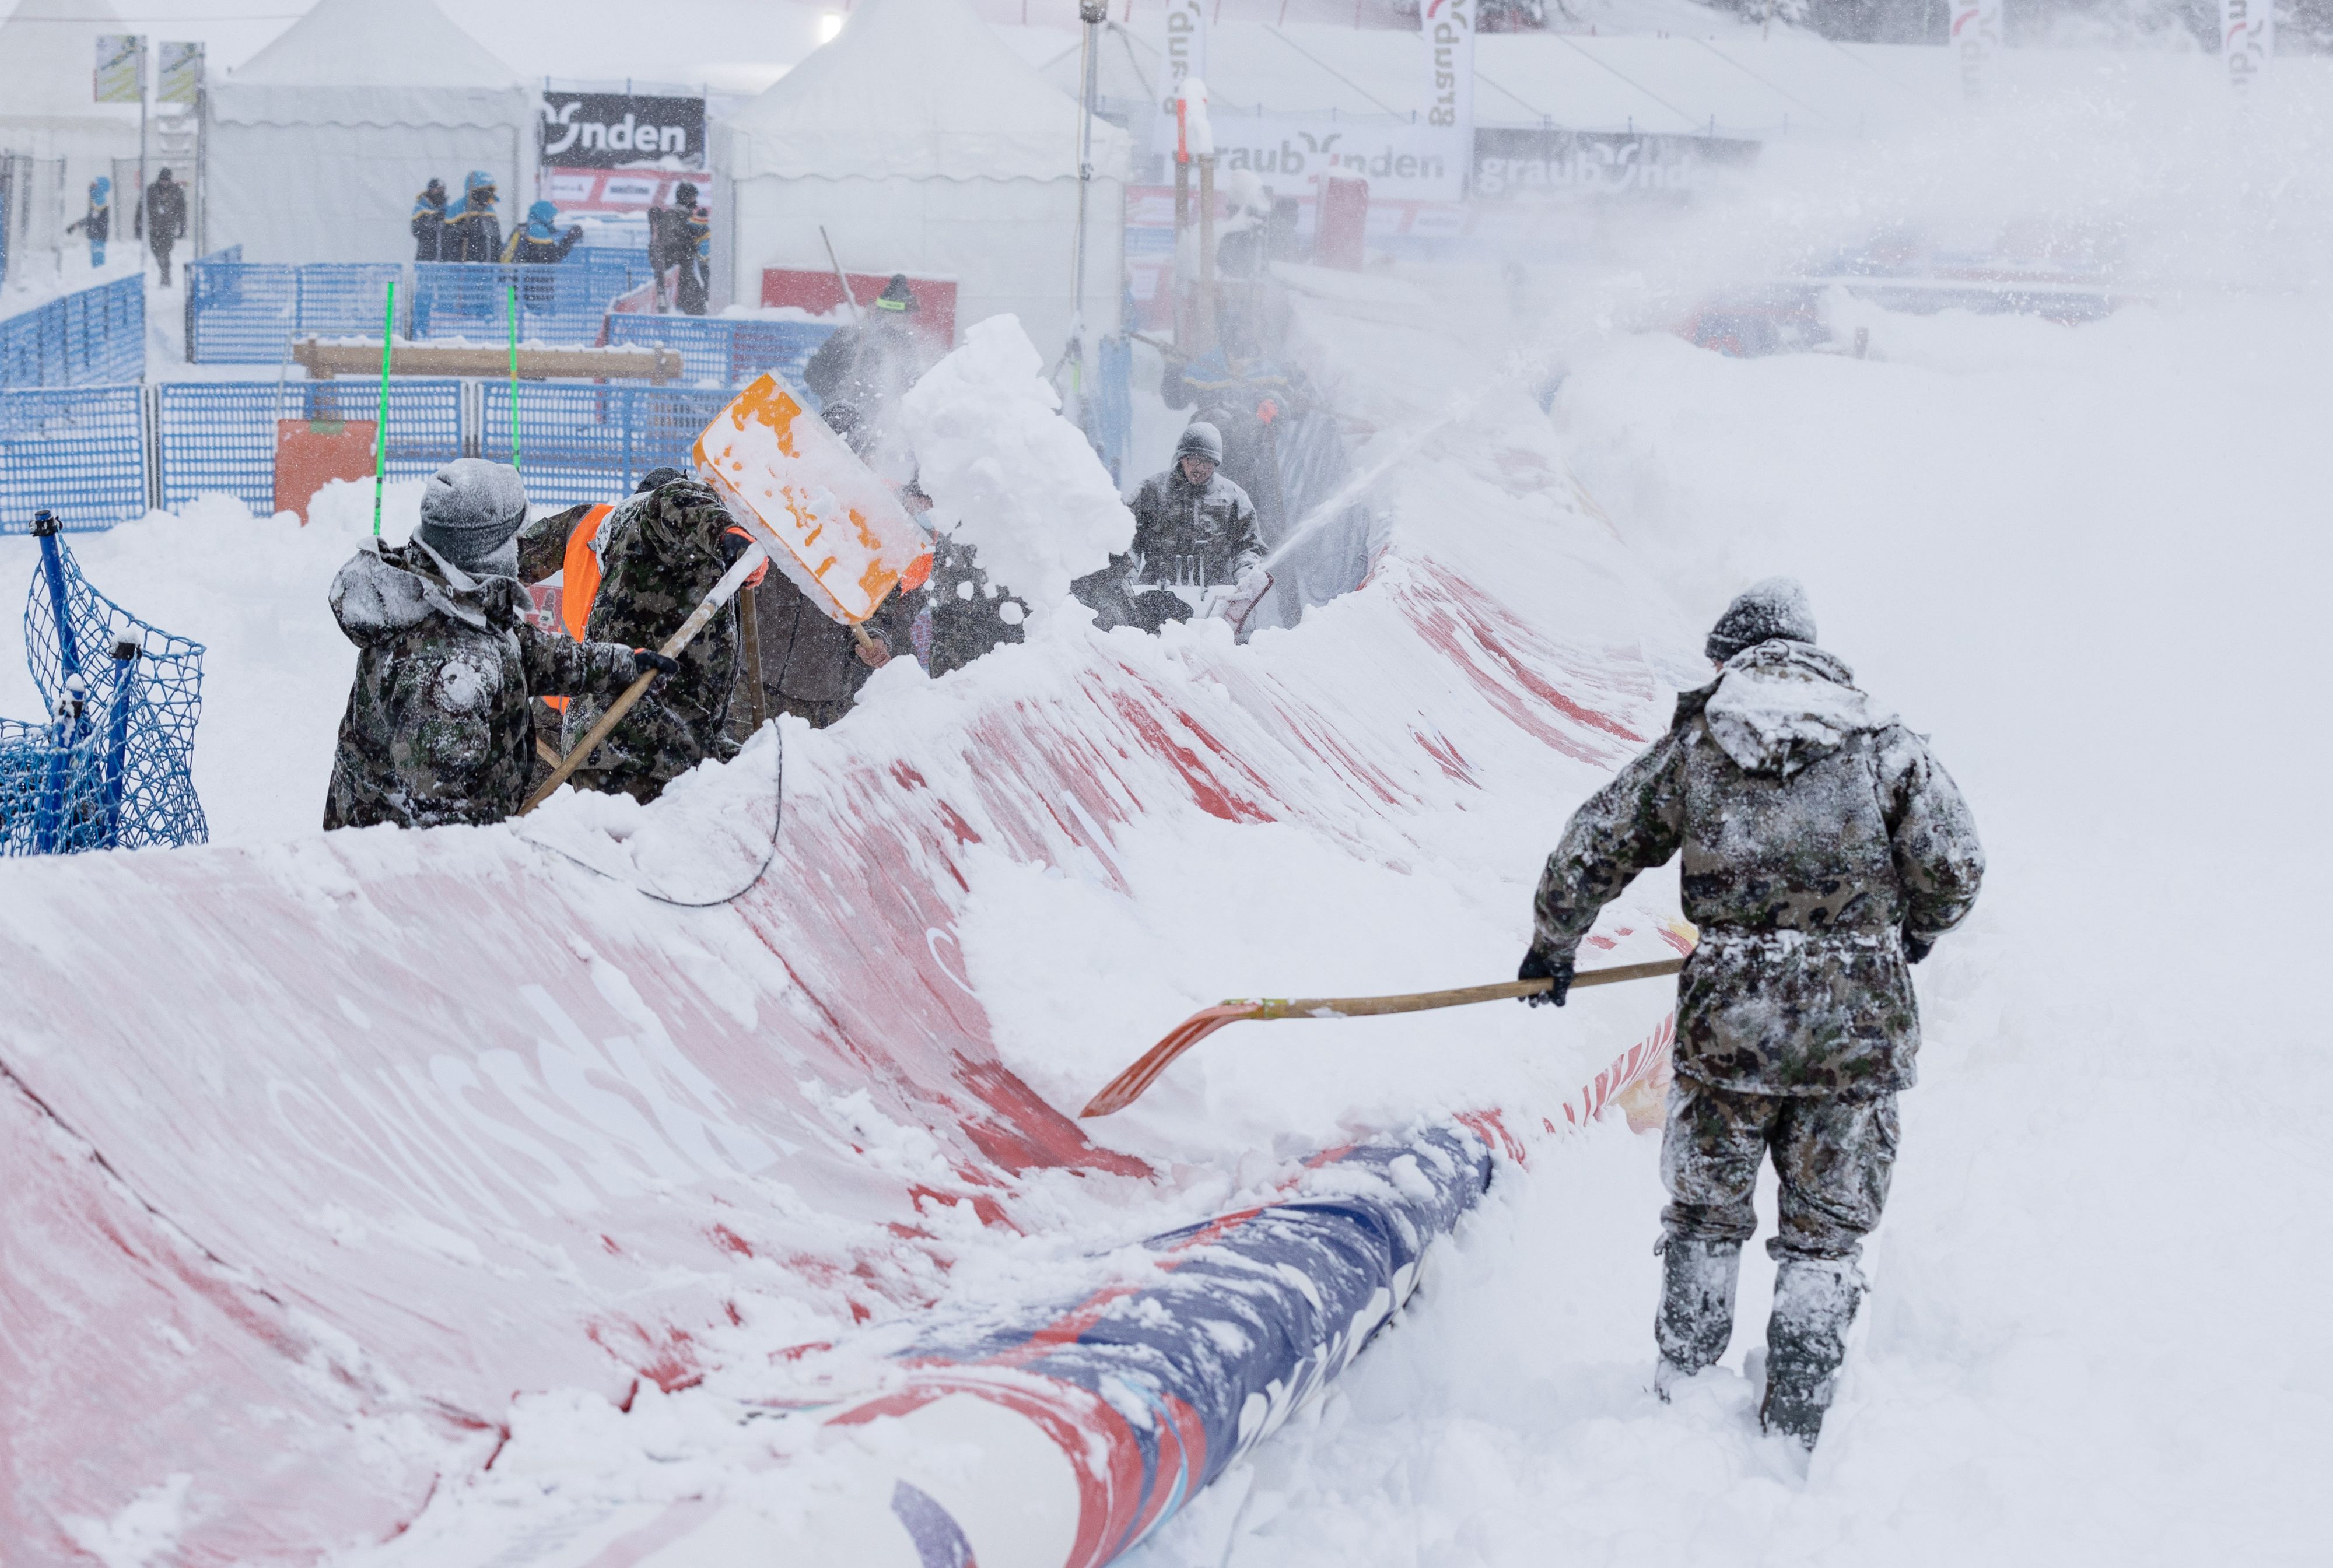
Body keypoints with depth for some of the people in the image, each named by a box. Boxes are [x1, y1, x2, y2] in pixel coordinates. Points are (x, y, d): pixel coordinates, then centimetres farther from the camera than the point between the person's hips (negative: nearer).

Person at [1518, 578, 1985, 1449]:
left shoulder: (1691, 746, 7)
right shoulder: (1886, 745, 4)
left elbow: (1593, 848, 14)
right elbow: (1955, 865, -1)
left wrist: (1552, 947, 29)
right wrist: (1908, 936, 20)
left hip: (1729, 1016, 0)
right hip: (1860, 1017, 0)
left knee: (1706, 1217, 17)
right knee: (1825, 1234, 10)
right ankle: (1790, 1433, 9)